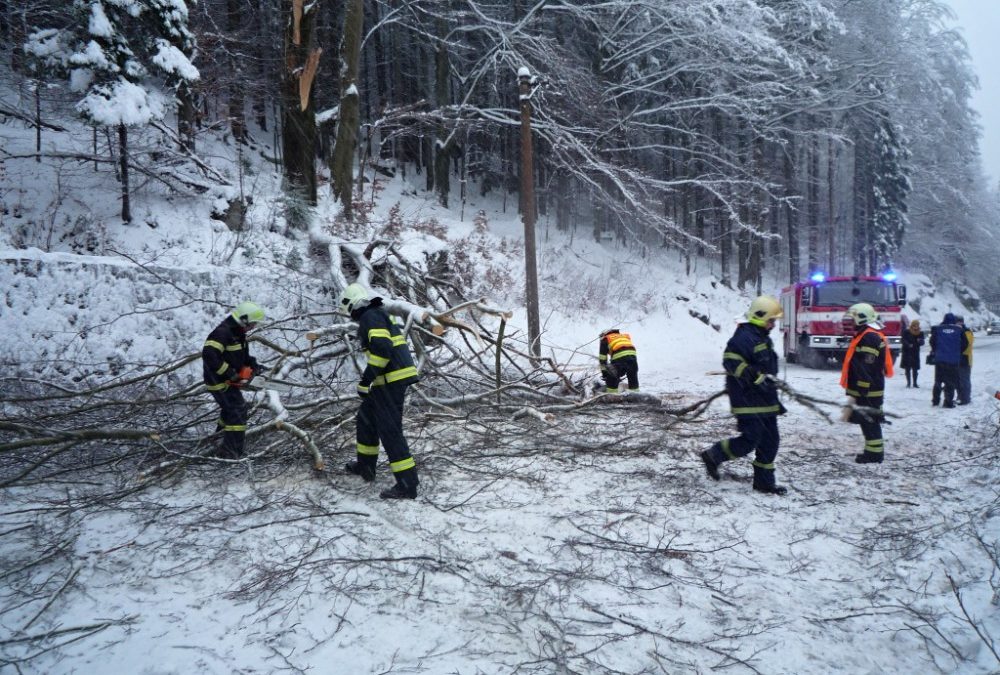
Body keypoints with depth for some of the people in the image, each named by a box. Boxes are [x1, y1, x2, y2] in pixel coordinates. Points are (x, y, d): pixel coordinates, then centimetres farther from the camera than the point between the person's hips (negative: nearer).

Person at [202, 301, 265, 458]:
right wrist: (229, 374, -32)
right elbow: (209, 355, -36)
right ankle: (230, 452, -11)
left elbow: (242, 354, 22)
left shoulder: (239, 332, 7)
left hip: (228, 380, 10)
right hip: (219, 381, -10)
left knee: (231, 407, 27)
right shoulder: (222, 332, -25)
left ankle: (222, 433, 48)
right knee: (238, 411, -12)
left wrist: (253, 364, 4)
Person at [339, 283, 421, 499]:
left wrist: (365, 380, -20)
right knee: (365, 419, 24)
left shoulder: (371, 317, -11)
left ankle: (407, 485, -6)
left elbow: (382, 350, -24)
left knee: (389, 431, -8)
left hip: (390, 381, -10)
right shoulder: (379, 315, 21)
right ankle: (365, 465, 37)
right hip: (395, 379, 10)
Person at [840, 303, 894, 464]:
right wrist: (854, 391, 25)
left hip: (868, 391, -10)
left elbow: (865, 370, -23)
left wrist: (860, 392, -23)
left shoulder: (869, 337, -18)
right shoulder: (866, 336, 17)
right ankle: (874, 451, 22)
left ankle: (874, 453, 2)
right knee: (868, 422, 15)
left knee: (869, 422, -4)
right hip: (867, 390, 10)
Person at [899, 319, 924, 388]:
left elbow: (922, 343, -1)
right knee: (907, 369, 2)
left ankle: (915, 383, 14)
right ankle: (908, 383, 13)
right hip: (907, 353, -2)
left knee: (915, 369, 3)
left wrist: (920, 341, -25)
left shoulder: (920, 333, 4)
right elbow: (903, 341, -9)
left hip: (915, 353, 2)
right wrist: (908, 345, -28)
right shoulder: (906, 332, -4)